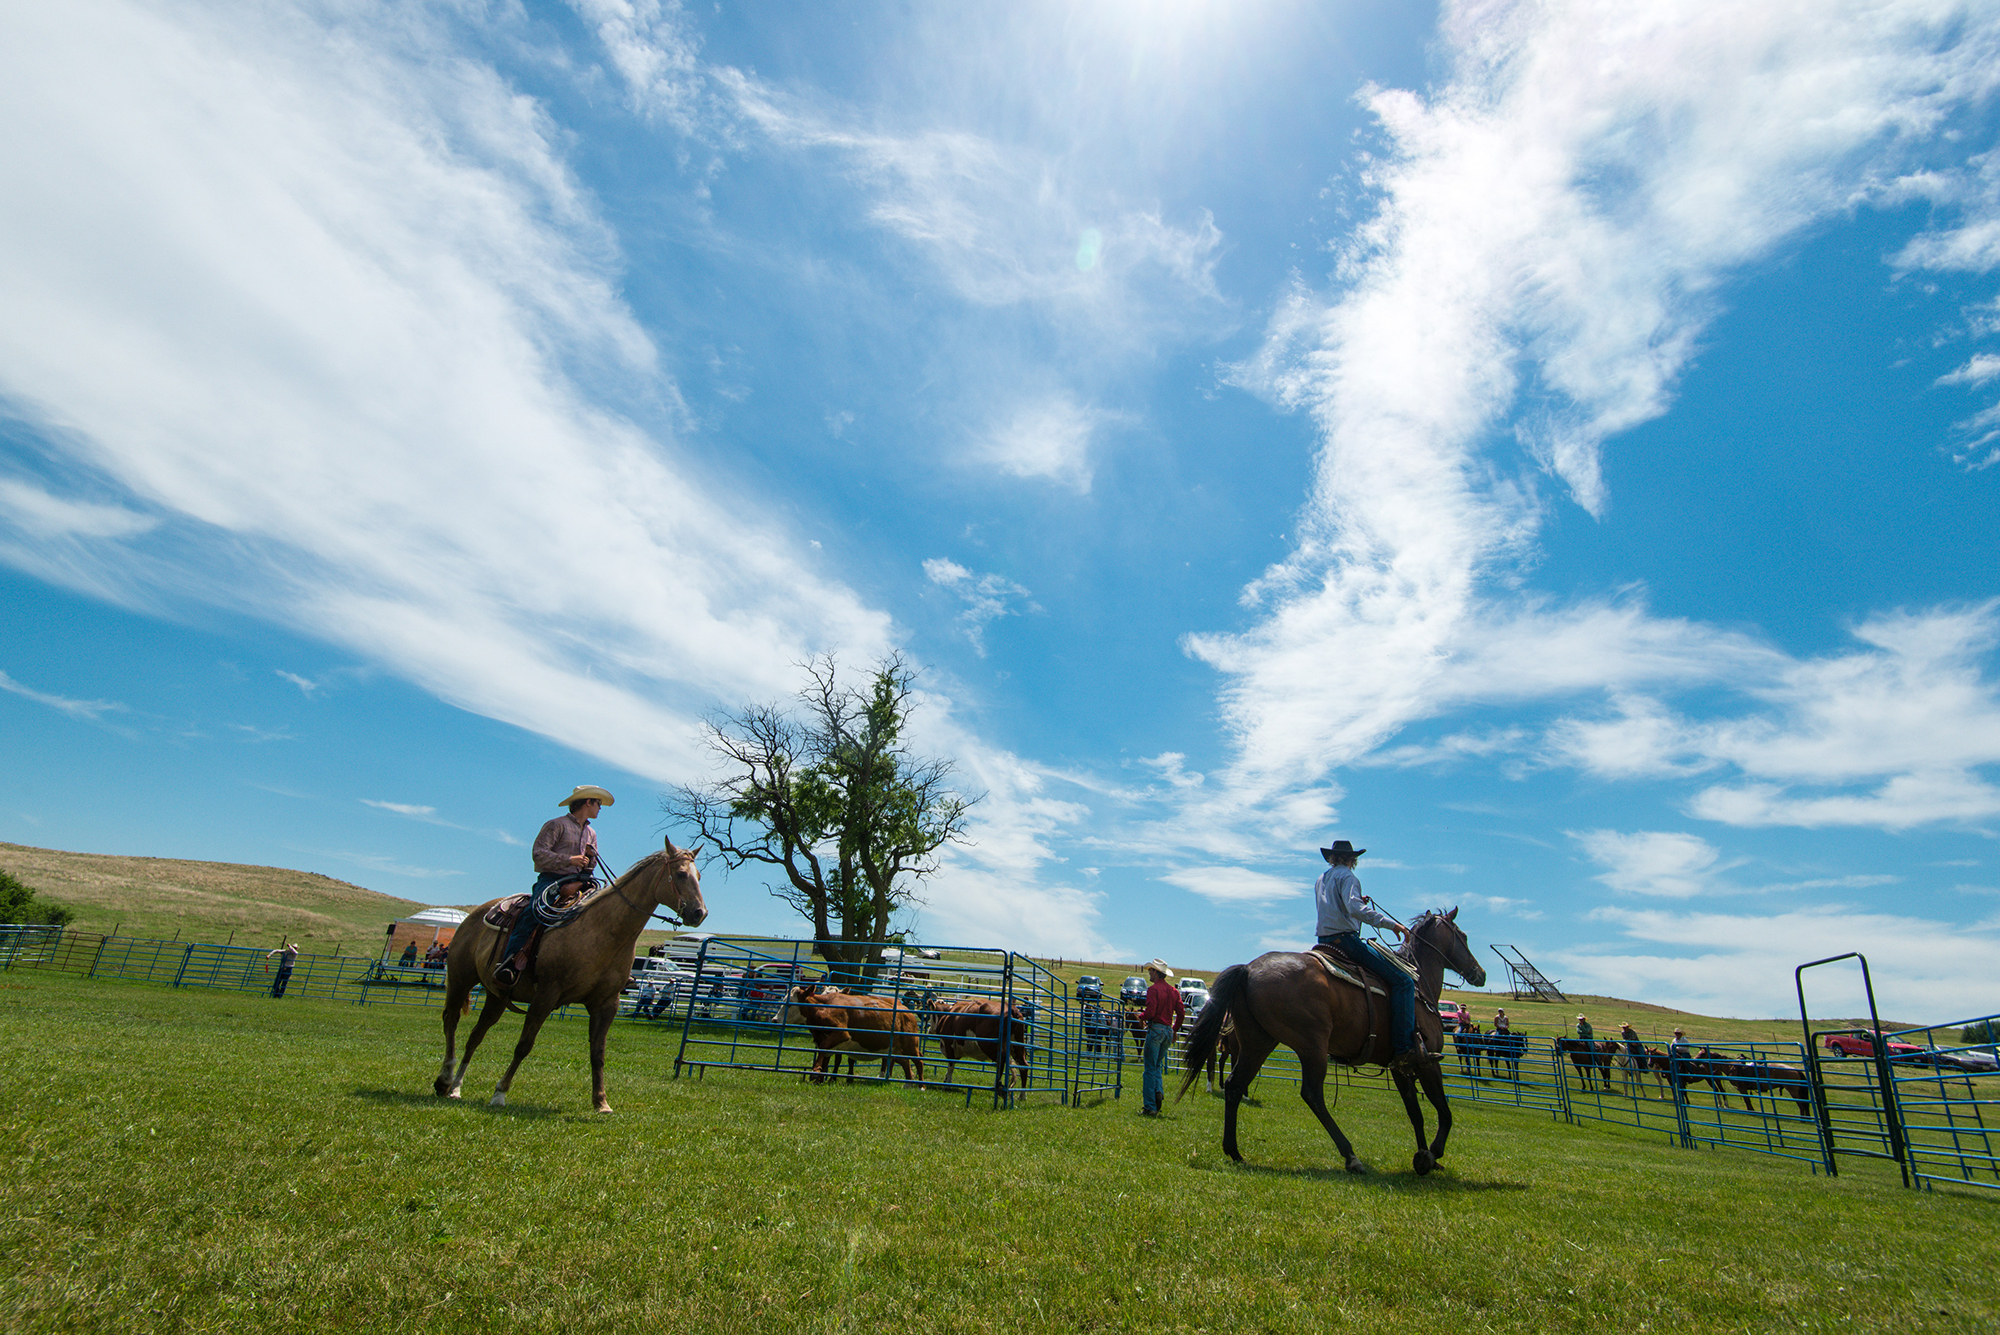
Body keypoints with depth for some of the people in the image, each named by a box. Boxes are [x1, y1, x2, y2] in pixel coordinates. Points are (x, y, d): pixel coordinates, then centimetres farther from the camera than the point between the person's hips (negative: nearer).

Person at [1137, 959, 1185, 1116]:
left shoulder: (1154, 989, -11)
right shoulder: (1174, 991, 10)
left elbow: (1150, 1012, -20)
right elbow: (1181, 1013, 8)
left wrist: (1141, 1016, 1)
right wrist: (1175, 1030, 19)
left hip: (1156, 1028, -7)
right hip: (1168, 1030, 7)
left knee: (1150, 1069, -1)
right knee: (1158, 1065, 20)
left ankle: (1150, 1107, 1)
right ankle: (1159, 1091, -3)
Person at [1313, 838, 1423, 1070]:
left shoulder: (1321, 879, 19)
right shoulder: (1347, 877, -6)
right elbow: (1355, 909, -22)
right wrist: (1391, 923, -23)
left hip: (1325, 939, 9)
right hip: (1345, 937, -9)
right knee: (1403, 981, -12)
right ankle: (1404, 1049, -20)